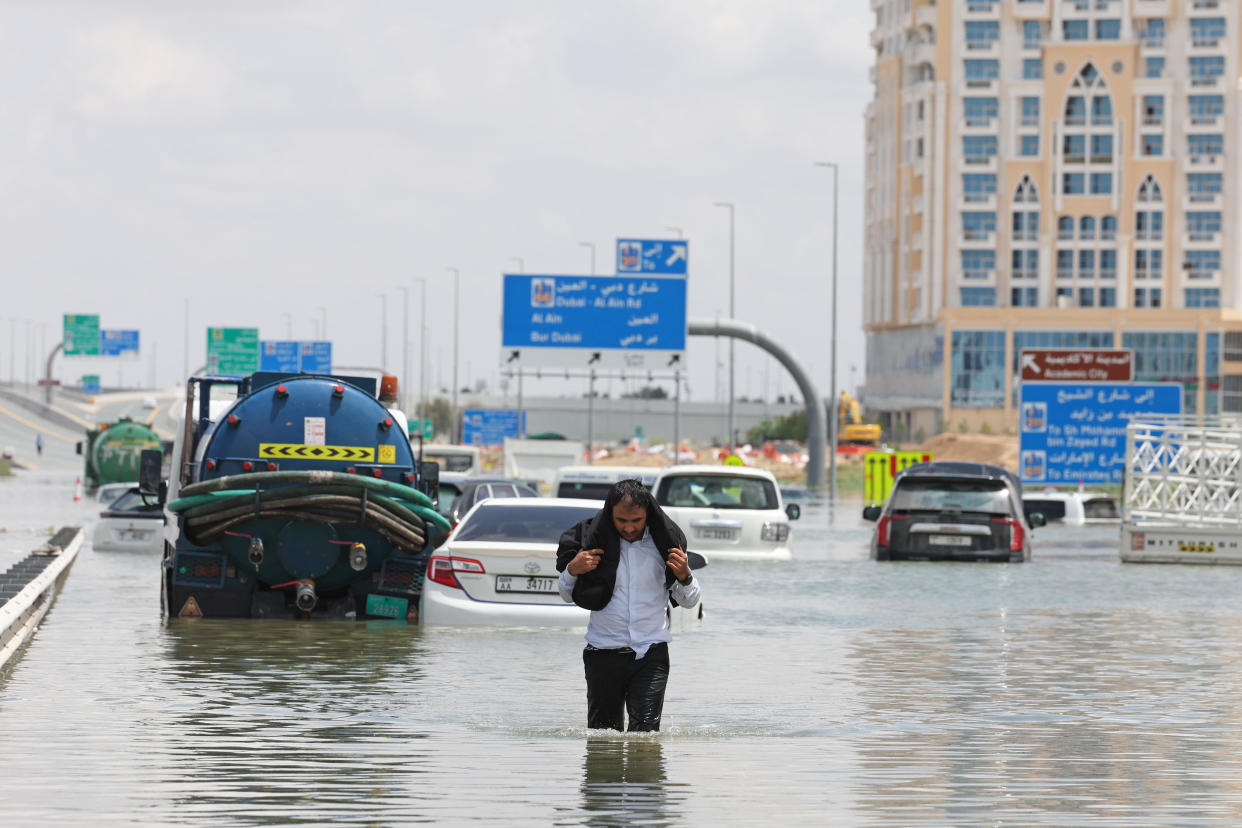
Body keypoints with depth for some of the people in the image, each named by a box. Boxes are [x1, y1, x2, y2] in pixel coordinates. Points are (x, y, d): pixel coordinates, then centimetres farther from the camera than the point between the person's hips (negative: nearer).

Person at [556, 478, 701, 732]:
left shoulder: (663, 542, 1)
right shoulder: (593, 538, 0)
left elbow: (689, 601, 10)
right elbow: (568, 596, 11)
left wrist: (684, 576, -11)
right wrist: (572, 570, -10)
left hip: (651, 655, -1)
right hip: (604, 652, 1)